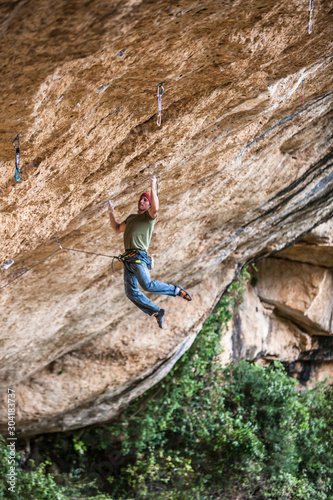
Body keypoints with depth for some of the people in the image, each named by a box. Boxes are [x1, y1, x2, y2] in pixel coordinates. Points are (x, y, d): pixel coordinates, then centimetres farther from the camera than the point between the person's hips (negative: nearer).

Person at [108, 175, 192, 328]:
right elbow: (117, 229, 37)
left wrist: (153, 187, -19)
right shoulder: (131, 217, 26)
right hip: (128, 259, 8)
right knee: (131, 292, 0)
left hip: (139, 257, -8)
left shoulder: (149, 216, 2)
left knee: (147, 285, -27)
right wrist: (111, 212, 30)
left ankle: (176, 290, -5)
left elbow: (155, 208, -22)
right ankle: (157, 312, 12)